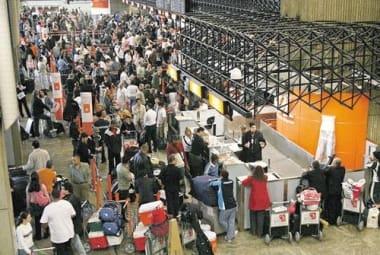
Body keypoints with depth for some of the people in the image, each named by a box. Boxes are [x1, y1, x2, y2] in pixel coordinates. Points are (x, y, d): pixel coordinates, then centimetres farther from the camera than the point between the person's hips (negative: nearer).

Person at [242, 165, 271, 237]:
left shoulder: (252, 178, -8)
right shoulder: (265, 178, -2)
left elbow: (243, 183, 4)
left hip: (254, 201, -1)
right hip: (263, 201, 2)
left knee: (253, 216, 17)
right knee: (260, 217, 8)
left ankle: (253, 231, 24)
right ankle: (259, 233, 13)